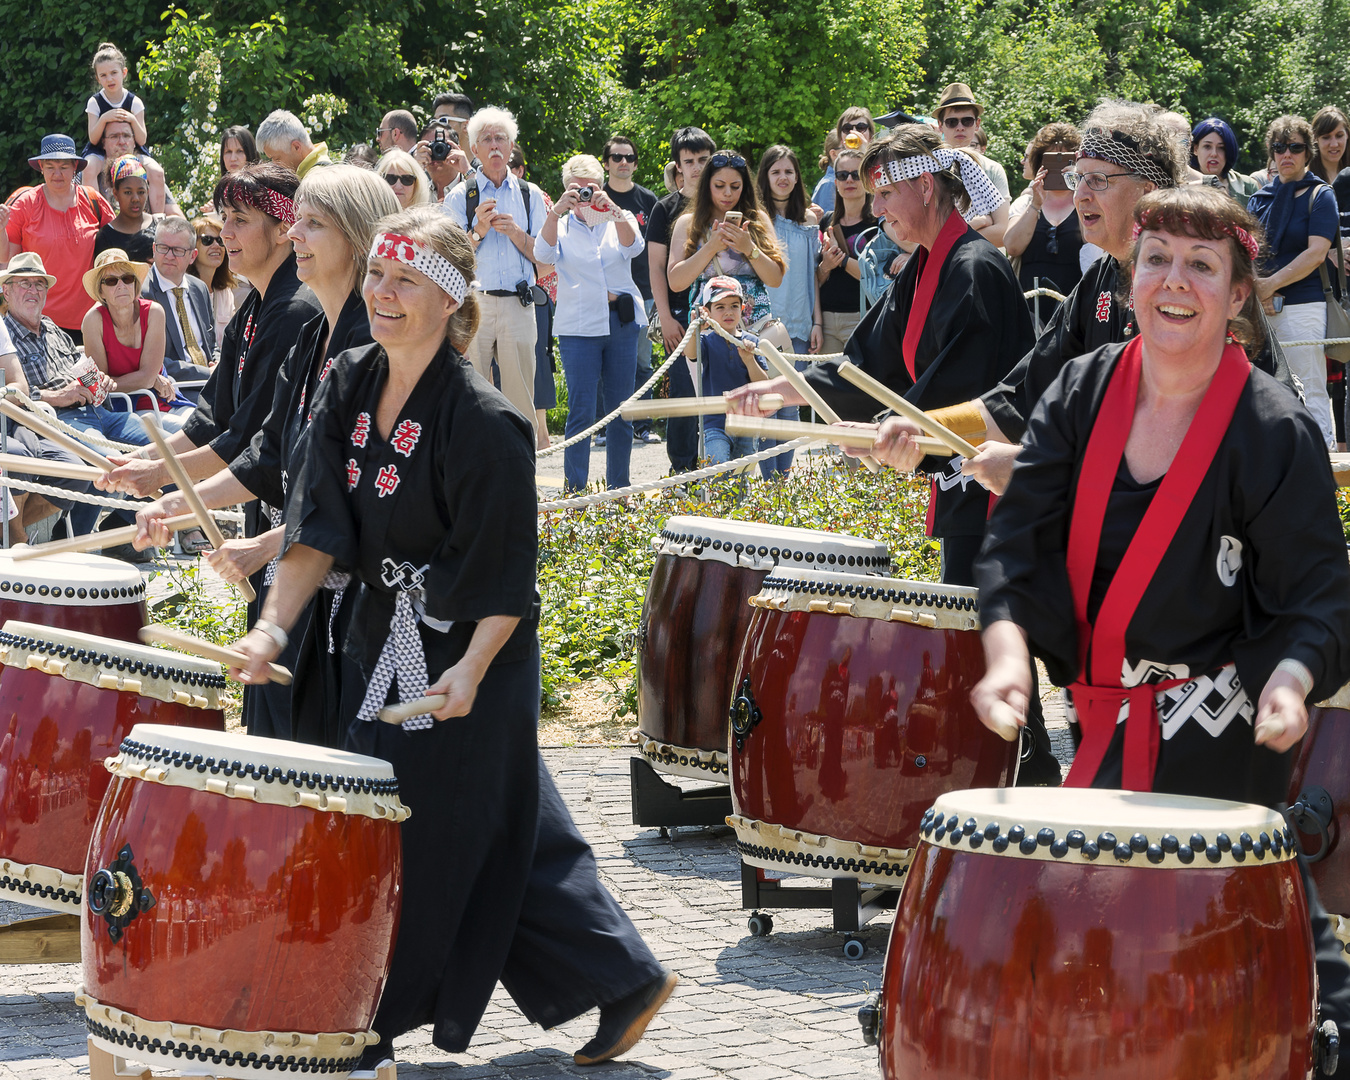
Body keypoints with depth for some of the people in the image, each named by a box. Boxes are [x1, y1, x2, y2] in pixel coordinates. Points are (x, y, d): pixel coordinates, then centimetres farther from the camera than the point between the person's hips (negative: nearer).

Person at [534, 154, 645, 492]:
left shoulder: (620, 220, 11)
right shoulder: (561, 226, 8)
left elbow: (633, 247, -11)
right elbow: (543, 255, -12)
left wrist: (612, 211, -27)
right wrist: (556, 211, -24)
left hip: (622, 324, 2)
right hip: (578, 327, -2)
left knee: (622, 409, 6)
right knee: (581, 411, -9)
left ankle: (618, 487, 15)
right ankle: (575, 489, -6)